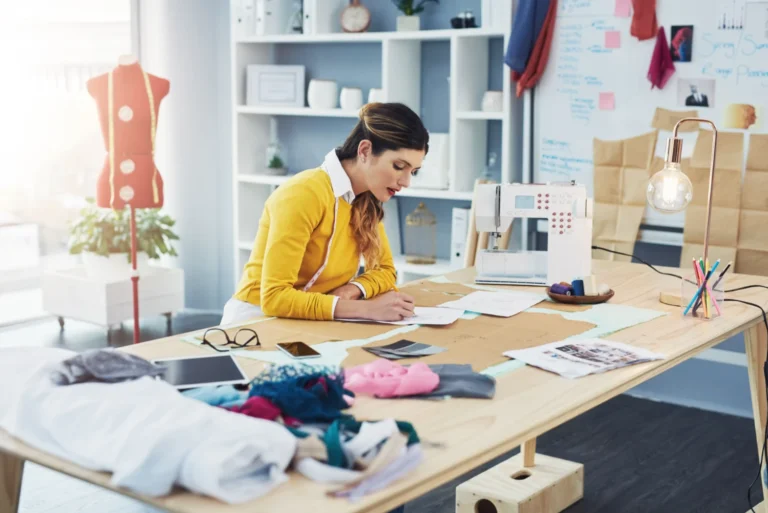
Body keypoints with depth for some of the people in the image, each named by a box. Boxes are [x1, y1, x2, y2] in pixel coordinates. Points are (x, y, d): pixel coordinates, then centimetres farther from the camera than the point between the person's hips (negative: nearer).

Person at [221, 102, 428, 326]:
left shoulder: (367, 198, 0)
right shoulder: (303, 195, -22)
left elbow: (385, 270, 10)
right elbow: (274, 297, -27)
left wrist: (351, 290, -12)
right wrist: (367, 308, -33)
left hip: (312, 321, 6)